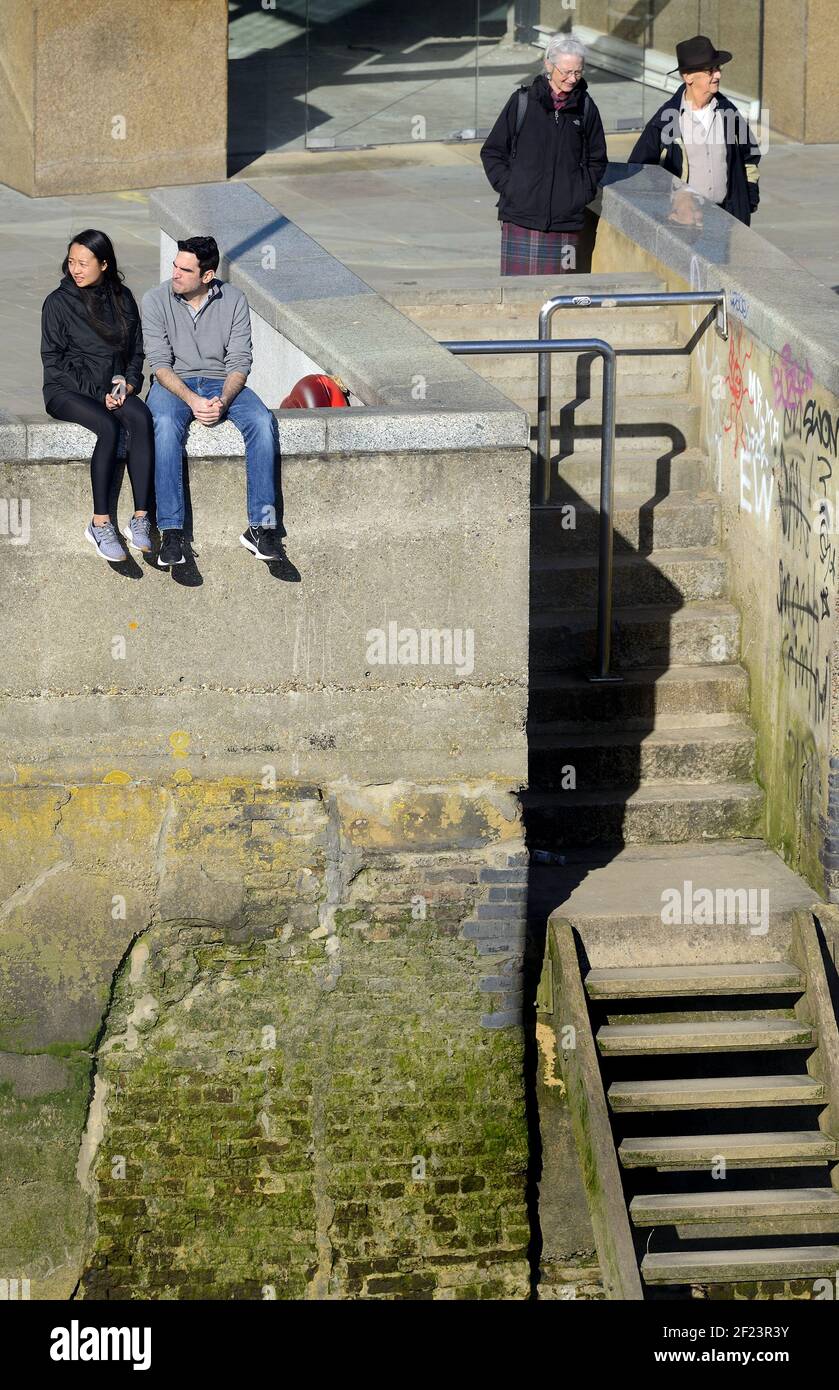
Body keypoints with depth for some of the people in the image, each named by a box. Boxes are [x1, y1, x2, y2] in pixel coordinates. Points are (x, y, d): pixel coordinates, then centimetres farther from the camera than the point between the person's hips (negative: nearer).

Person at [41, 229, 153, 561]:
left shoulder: (122, 298, 9)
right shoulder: (58, 302, -3)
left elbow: (136, 351, 17)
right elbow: (53, 360, -5)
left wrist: (128, 384, -3)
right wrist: (98, 394, -13)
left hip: (114, 387, 4)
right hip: (67, 390, -4)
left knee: (142, 419, -30)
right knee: (108, 427, -34)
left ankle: (140, 520, -35)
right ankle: (100, 524, -33)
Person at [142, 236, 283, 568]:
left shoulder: (233, 300, -1)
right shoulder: (156, 301, -5)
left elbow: (239, 361, -5)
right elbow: (160, 363, -10)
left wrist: (222, 401, -24)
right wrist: (192, 400, -26)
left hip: (223, 383, 2)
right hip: (174, 384, -2)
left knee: (263, 421, -28)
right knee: (166, 425, -36)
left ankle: (260, 527, -26)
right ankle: (171, 532, -37)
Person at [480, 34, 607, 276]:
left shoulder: (586, 108, 7)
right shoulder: (523, 101, 0)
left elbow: (597, 159, 20)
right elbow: (492, 151, 7)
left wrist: (584, 191, 6)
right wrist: (507, 186, -3)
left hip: (566, 218, 2)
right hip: (521, 216, -2)